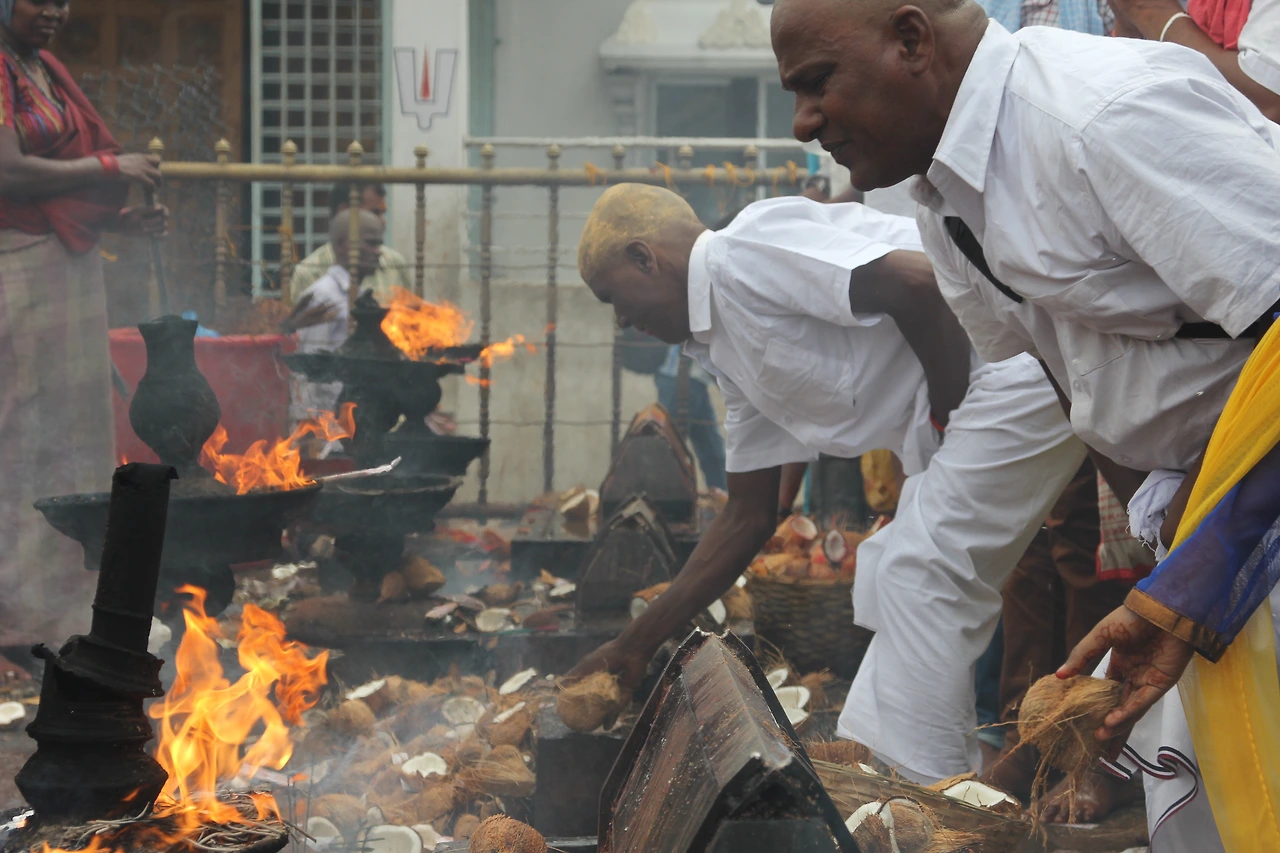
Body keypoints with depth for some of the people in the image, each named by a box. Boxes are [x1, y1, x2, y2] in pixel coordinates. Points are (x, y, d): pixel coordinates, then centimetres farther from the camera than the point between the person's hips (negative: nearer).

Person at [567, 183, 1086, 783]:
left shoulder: (746, 250, -11)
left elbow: (916, 281, -25)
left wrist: (946, 408, -11)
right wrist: (633, 648, 26)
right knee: (900, 576, 16)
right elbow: (747, 518, 24)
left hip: (1015, 367, -11)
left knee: (919, 572, -10)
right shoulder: (730, 352, 20)